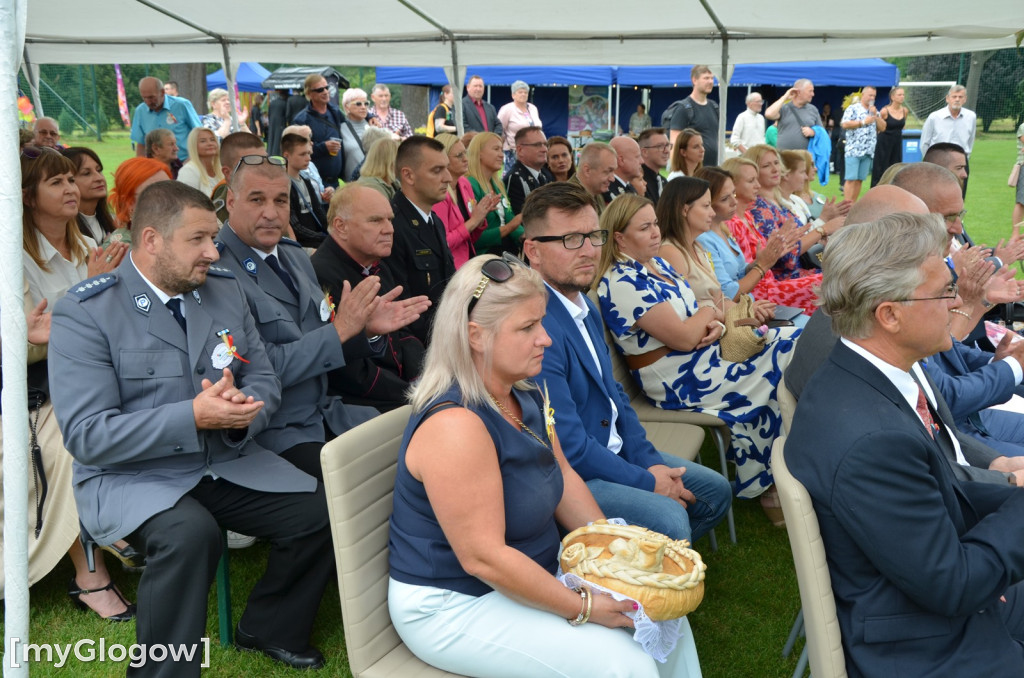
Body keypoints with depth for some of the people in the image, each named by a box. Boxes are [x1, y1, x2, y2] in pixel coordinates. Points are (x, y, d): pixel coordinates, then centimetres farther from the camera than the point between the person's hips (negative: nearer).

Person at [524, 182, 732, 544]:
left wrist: (649, 461, -1)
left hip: (615, 451, 10)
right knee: (668, 519, -25)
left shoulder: (586, 307, 7)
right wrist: (647, 482, -15)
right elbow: (567, 446, -25)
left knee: (714, 492, 10)